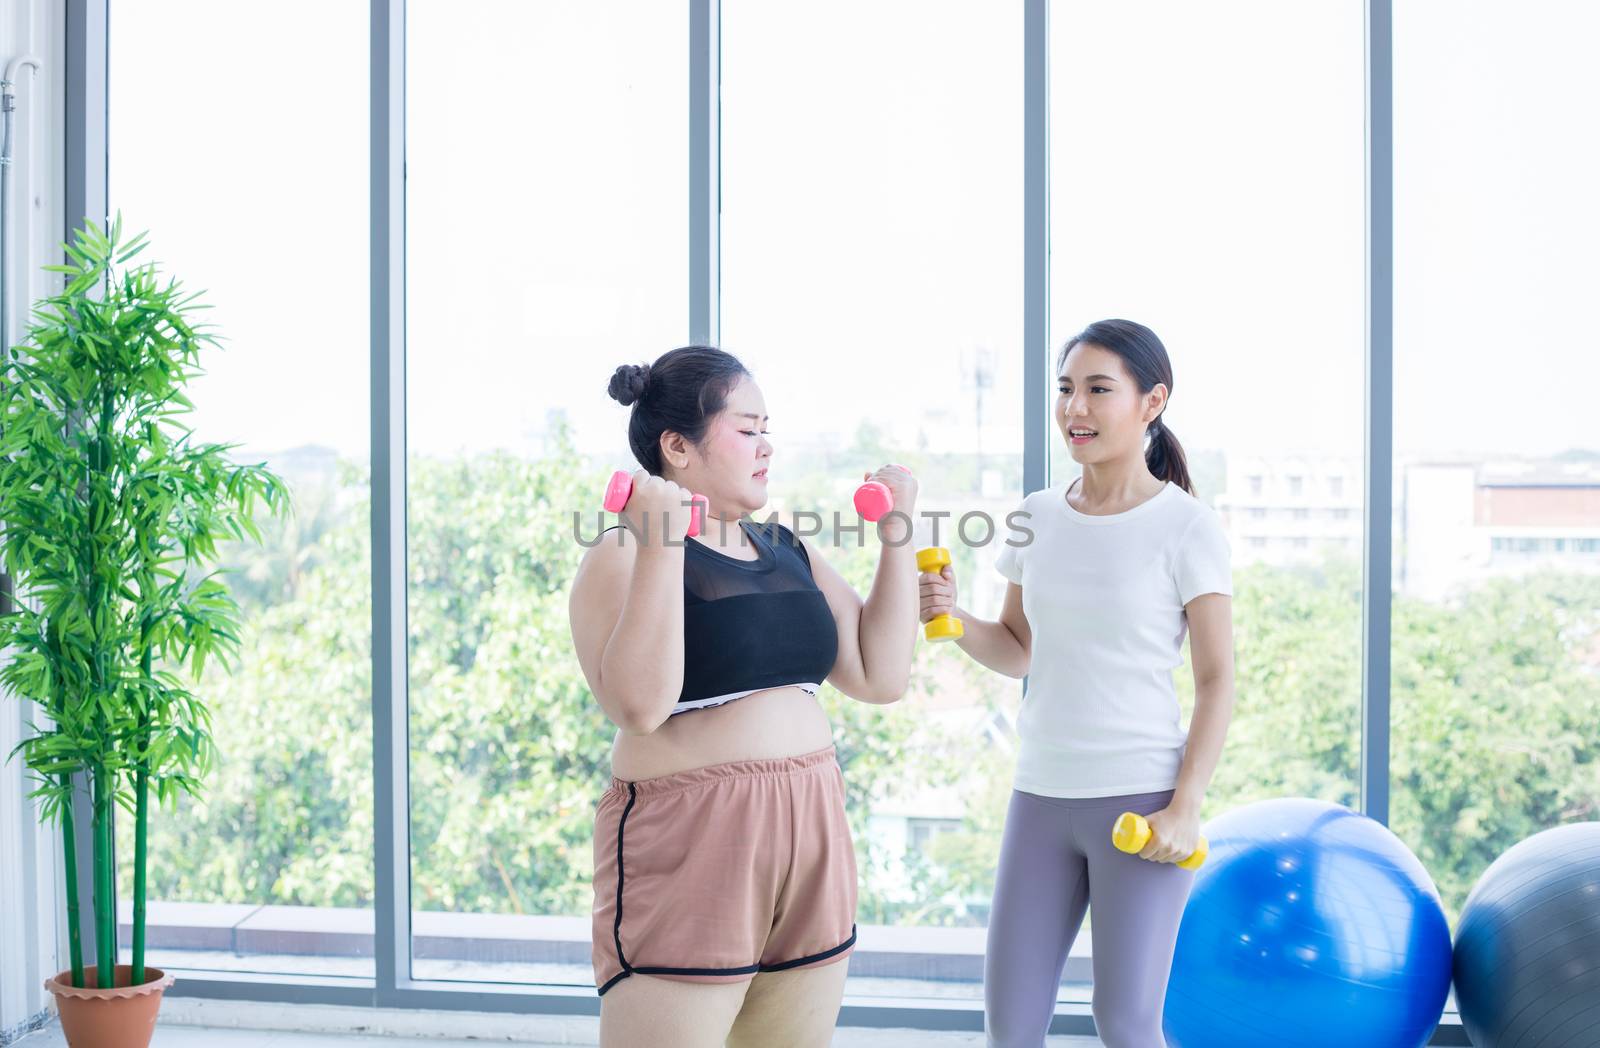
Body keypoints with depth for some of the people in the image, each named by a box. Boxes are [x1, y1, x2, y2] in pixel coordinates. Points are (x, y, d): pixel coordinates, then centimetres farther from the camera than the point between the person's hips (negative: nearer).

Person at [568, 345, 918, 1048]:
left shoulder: (788, 553, 13)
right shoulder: (626, 556, -6)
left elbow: (881, 677, 7)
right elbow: (640, 705, -22)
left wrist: (897, 533, 6)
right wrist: (662, 542, -23)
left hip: (810, 847, 7)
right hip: (686, 850, -6)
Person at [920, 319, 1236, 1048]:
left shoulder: (1186, 527, -7)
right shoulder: (1037, 517, 6)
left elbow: (1217, 680, -6)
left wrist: (1185, 806, -14)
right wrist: (951, 617, -6)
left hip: (1140, 797, -4)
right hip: (1040, 794, 5)